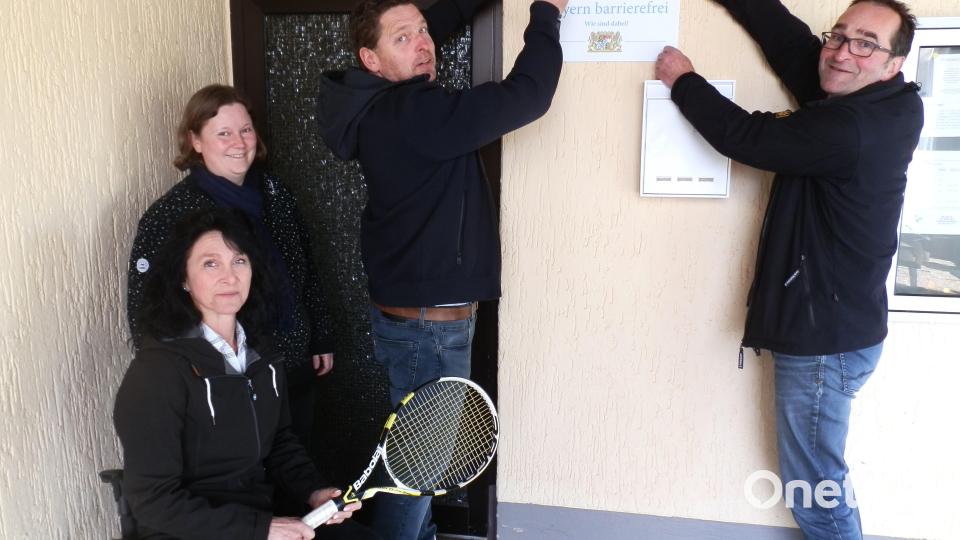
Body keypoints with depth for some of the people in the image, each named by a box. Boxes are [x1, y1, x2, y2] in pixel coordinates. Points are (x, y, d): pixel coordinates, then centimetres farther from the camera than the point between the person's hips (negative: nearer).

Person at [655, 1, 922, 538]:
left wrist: (684, 81, -2)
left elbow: (744, 136, -17)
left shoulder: (851, 128, -25)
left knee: (814, 487, 4)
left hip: (826, 337, -9)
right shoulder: (882, 107, 2)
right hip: (830, 324, 9)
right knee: (823, 477, 23)